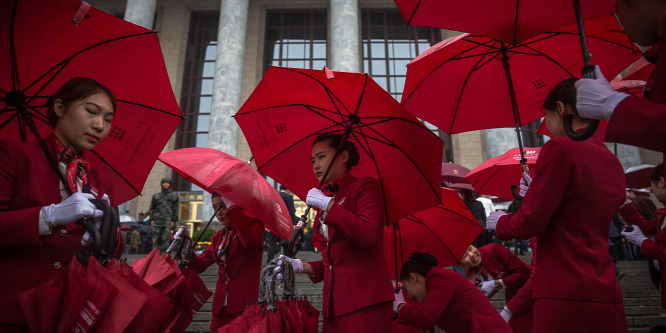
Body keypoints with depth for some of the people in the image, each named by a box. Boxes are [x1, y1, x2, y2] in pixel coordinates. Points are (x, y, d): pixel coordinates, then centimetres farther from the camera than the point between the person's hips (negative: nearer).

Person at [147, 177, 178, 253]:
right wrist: (152, 219, 3)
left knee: (165, 239, -9)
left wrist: (173, 221, -3)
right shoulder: (156, 196, 16)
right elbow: (152, 208, 14)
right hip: (157, 219, 2)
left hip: (168, 220, -2)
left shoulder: (174, 196, 11)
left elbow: (175, 209, 7)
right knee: (156, 238, -2)